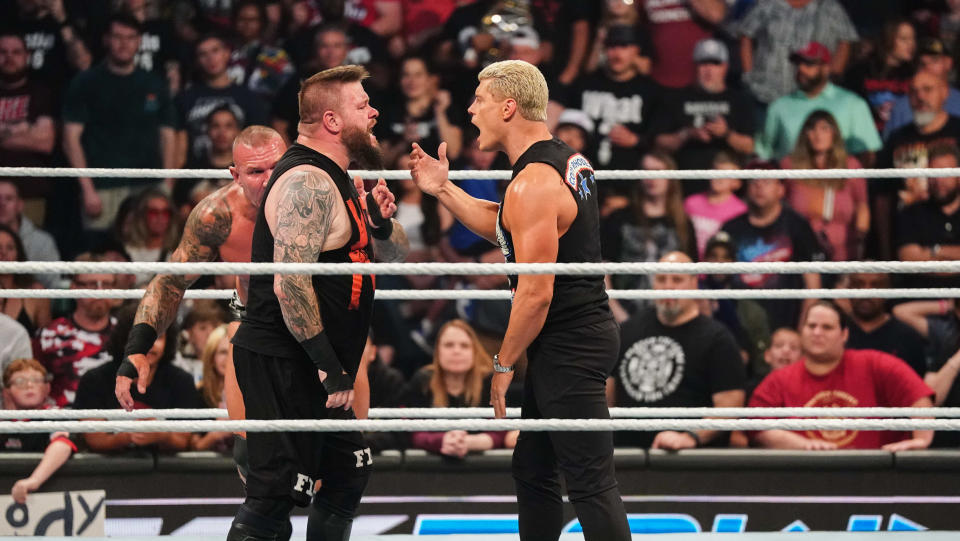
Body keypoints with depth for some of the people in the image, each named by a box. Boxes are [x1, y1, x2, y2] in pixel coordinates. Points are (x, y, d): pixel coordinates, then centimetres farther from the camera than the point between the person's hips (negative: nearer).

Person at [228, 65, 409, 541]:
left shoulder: (337, 180, 15)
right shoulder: (308, 183, -18)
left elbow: (395, 254, 22)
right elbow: (290, 284, -26)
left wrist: (382, 223, -2)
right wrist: (330, 367, -23)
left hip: (316, 368, 11)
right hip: (283, 363, -11)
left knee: (347, 473, 18)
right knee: (276, 493, -14)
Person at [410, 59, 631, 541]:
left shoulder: (532, 185, -20)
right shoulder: (567, 162, 11)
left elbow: (536, 292, -22)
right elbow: (507, 230, 26)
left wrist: (504, 363, -12)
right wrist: (444, 190, 20)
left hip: (568, 348, -11)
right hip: (582, 335, 11)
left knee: (590, 483, -9)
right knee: (532, 470, 18)